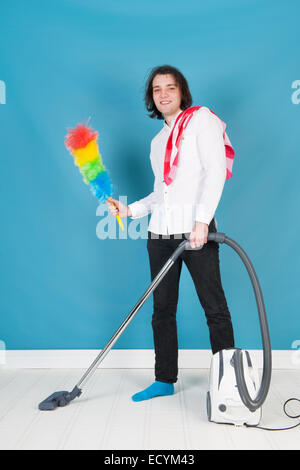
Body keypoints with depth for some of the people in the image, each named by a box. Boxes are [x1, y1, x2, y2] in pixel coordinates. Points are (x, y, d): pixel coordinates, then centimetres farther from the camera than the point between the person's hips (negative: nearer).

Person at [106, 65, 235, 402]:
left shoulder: (202, 118, 2)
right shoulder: (158, 140, 21)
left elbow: (215, 171, -10)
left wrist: (201, 221, -20)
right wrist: (130, 210, 13)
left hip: (195, 228, -6)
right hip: (160, 231, 7)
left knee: (214, 307, -1)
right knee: (162, 309, 9)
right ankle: (165, 380, 22)